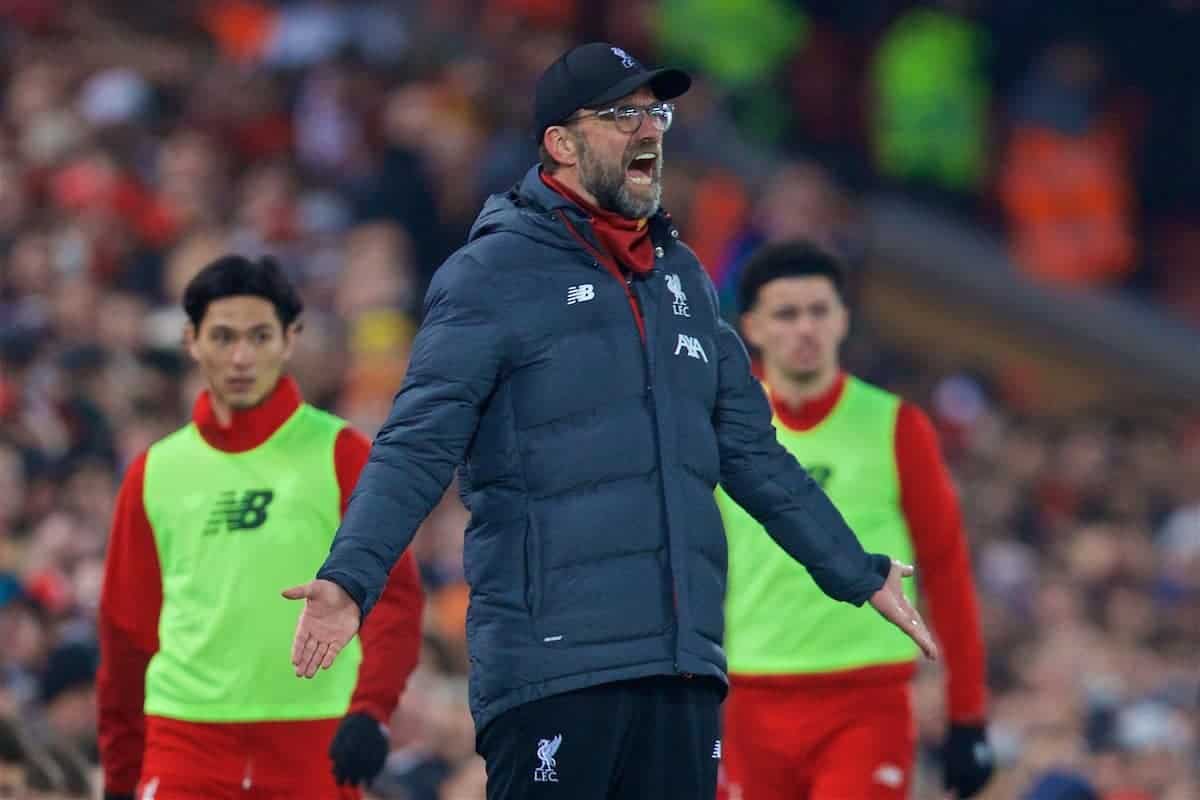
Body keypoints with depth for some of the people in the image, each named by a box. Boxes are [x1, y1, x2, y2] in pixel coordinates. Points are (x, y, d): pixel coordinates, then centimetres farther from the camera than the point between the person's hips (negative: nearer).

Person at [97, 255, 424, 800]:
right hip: (186, 743, 1)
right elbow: (126, 627, 15)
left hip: (313, 743, -1)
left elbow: (393, 595, -5)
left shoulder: (340, 455, 1)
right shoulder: (155, 473, 9)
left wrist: (371, 710, -20)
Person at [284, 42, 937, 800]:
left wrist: (859, 574, 28)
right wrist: (350, 580, -24)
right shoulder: (494, 272, -3)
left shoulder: (684, 277, 18)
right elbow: (419, 447, -10)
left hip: (684, 667, 7)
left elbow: (750, 450, 26)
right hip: (552, 670, -6)